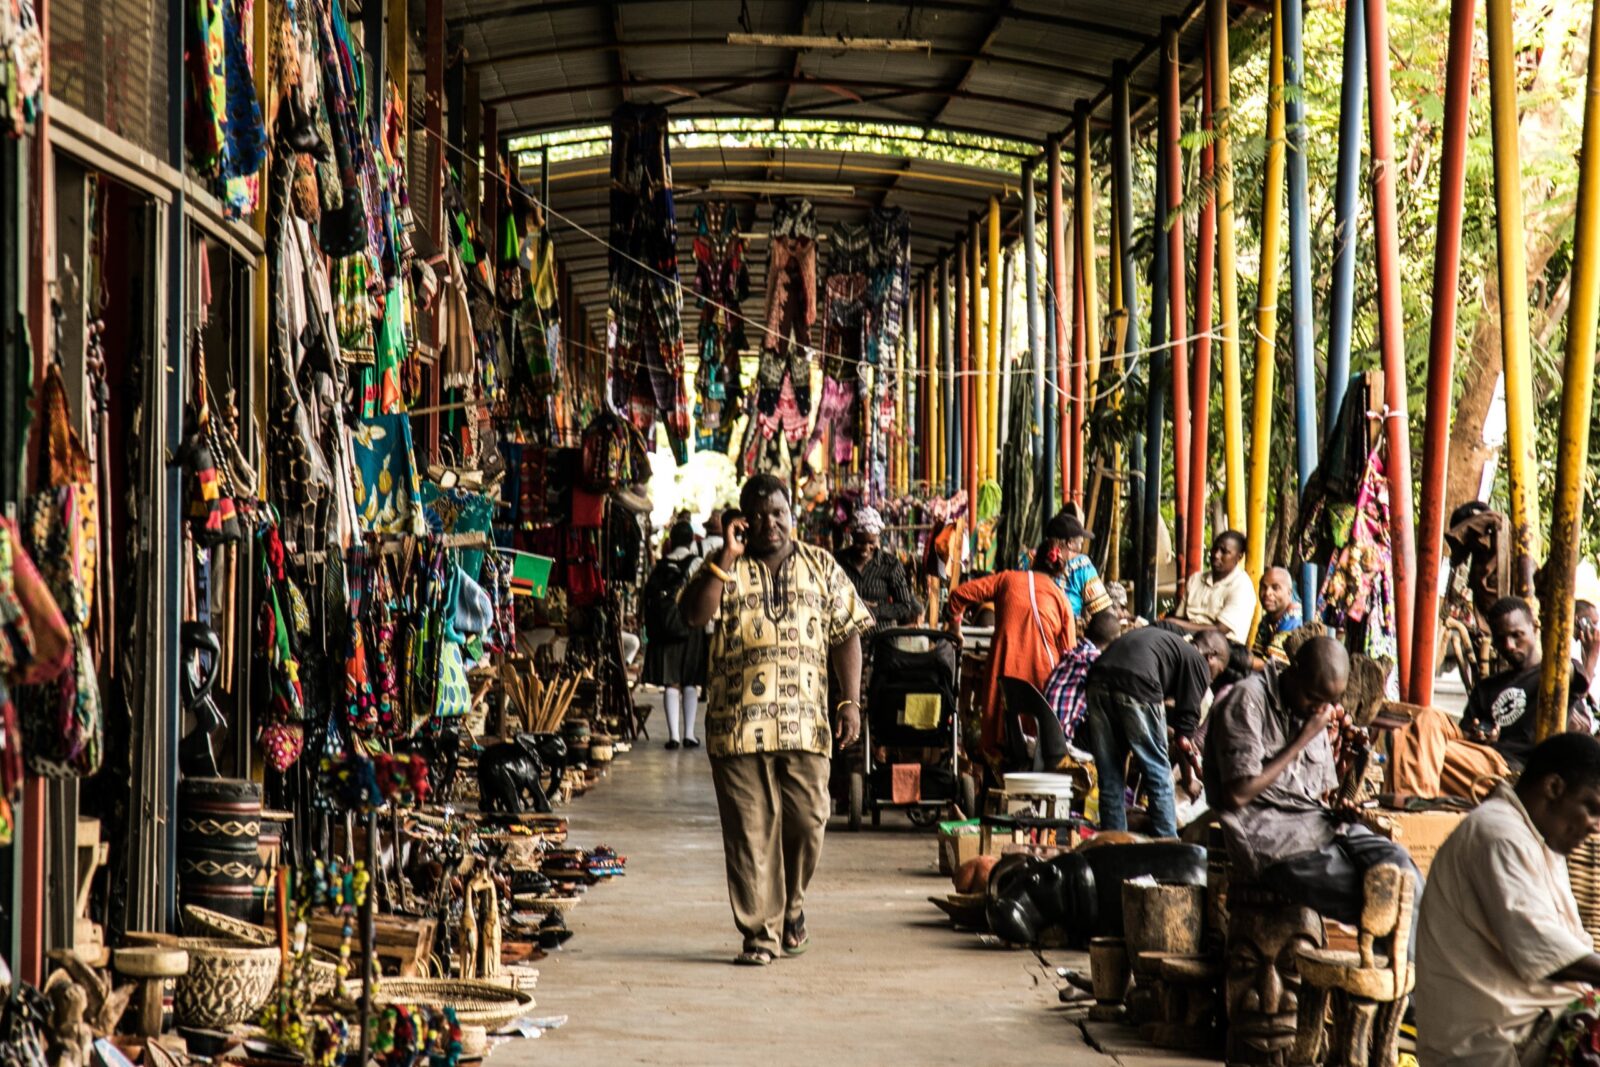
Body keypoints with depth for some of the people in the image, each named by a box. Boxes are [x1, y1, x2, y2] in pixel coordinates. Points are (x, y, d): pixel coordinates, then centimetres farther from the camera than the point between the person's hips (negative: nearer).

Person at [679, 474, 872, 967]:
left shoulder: (822, 568, 11)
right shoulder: (724, 569, 7)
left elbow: (847, 635, 10)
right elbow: (695, 614, -11)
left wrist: (850, 701, 2)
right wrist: (727, 557, -13)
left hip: (805, 721, 1)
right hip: (737, 722, -1)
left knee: (808, 820, -1)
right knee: (750, 830, -2)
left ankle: (791, 905, 26)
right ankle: (759, 932, 5)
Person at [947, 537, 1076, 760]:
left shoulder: (1008, 579, 6)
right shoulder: (1061, 598, 6)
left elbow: (959, 594, 3)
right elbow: (1068, 650, 1)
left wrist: (955, 627, 18)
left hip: (1006, 668, 0)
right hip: (1042, 674, 0)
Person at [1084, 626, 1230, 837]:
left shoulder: (1165, 638, 35)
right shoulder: (1198, 661, 14)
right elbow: (1189, 713, 10)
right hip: (1137, 685, -7)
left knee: (1109, 778, 14)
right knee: (1158, 775, 7)